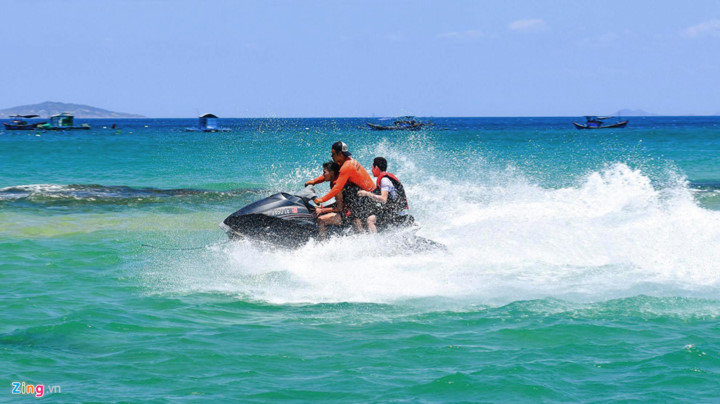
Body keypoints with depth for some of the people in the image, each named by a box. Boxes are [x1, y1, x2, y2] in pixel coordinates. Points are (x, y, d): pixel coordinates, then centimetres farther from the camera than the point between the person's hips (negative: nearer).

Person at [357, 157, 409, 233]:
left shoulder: (384, 180, -15)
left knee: (370, 219, -19)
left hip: (397, 214, -10)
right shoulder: (386, 177, 15)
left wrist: (367, 194, -19)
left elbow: (383, 199, -24)